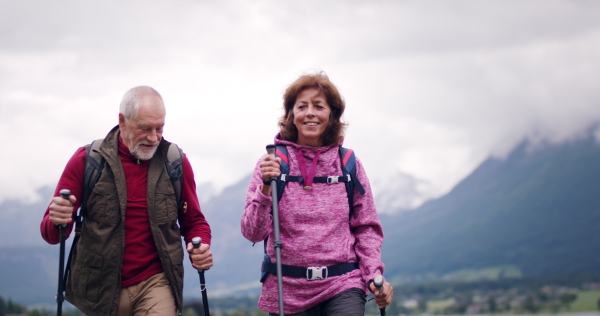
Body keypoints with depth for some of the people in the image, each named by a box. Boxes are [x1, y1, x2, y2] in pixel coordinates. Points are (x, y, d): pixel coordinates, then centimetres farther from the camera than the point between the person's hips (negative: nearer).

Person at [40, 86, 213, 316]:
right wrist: (57, 221, -26)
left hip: (155, 282, 0)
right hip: (101, 289, 0)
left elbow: (194, 222, 12)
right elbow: (50, 233, -2)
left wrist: (201, 249, -11)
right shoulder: (87, 160, -3)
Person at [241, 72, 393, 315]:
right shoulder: (272, 164, 0)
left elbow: (366, 228, 10)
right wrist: (265, 188, -20)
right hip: (289, 291, 0)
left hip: (343, 287, 0)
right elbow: (252, 233, -6)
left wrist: (374, 275, -3)